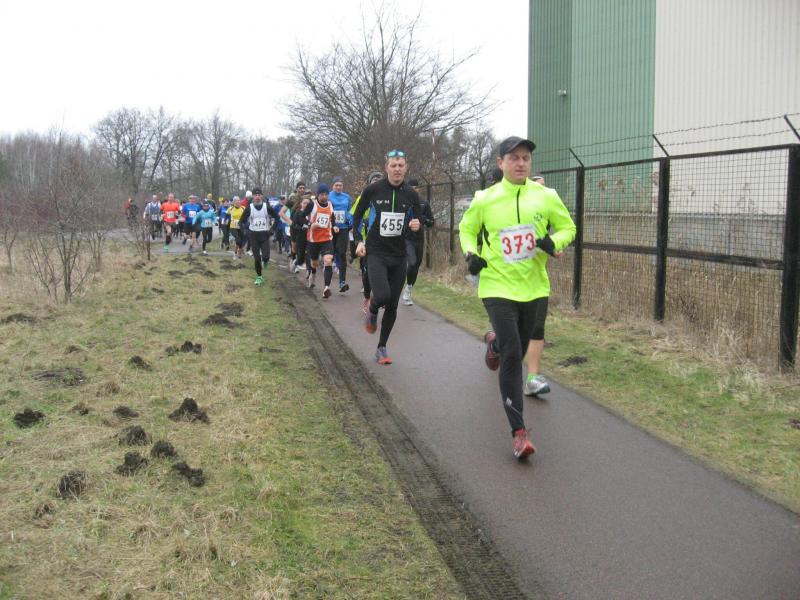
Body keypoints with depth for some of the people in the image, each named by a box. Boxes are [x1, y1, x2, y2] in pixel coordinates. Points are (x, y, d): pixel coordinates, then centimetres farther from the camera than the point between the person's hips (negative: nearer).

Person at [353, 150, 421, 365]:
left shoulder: (411, 195, 2)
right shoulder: (372, 190, -5)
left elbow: (416, 223, 12)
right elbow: (357, 215, 8)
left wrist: (415, 226, -12)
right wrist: (359, 240, -3)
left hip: (399, 256, 3)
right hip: (376, 253, -3)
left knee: (392, 305, 5)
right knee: (382, 295, -24)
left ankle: (382, 348, 21)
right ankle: (372, 311, 13)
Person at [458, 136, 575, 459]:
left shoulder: (546, 196, -3)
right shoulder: (484, 200, -4)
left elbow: (568, 227, 9)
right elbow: (466, 229, 13)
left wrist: (554, 242, -13)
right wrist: (471, 254, -6)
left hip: (534, 287, 3)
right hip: (498, 287, -2)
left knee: (517, 351, 18)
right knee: (512, 356, -13)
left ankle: (494, 342, 57)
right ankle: (519, 431, -8)